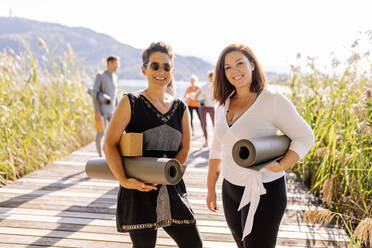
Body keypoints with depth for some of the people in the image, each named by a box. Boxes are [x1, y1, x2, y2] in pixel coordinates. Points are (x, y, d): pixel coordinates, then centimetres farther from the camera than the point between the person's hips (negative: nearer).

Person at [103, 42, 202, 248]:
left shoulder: (180, 108, 10)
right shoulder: (131, 103, -2)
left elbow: (184, 149, 5)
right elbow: (109, 145, -7)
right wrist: (123, 180, -20)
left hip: (172, 189, 4)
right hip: (139, 191, -4)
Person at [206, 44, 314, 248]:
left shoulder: (273, 101, -13)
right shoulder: (223, 105, 6)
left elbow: (305, 137, -10)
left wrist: (281, 166, -25)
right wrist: (211, 189, 16)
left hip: (264, 191, -6)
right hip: (231, 189, 6)